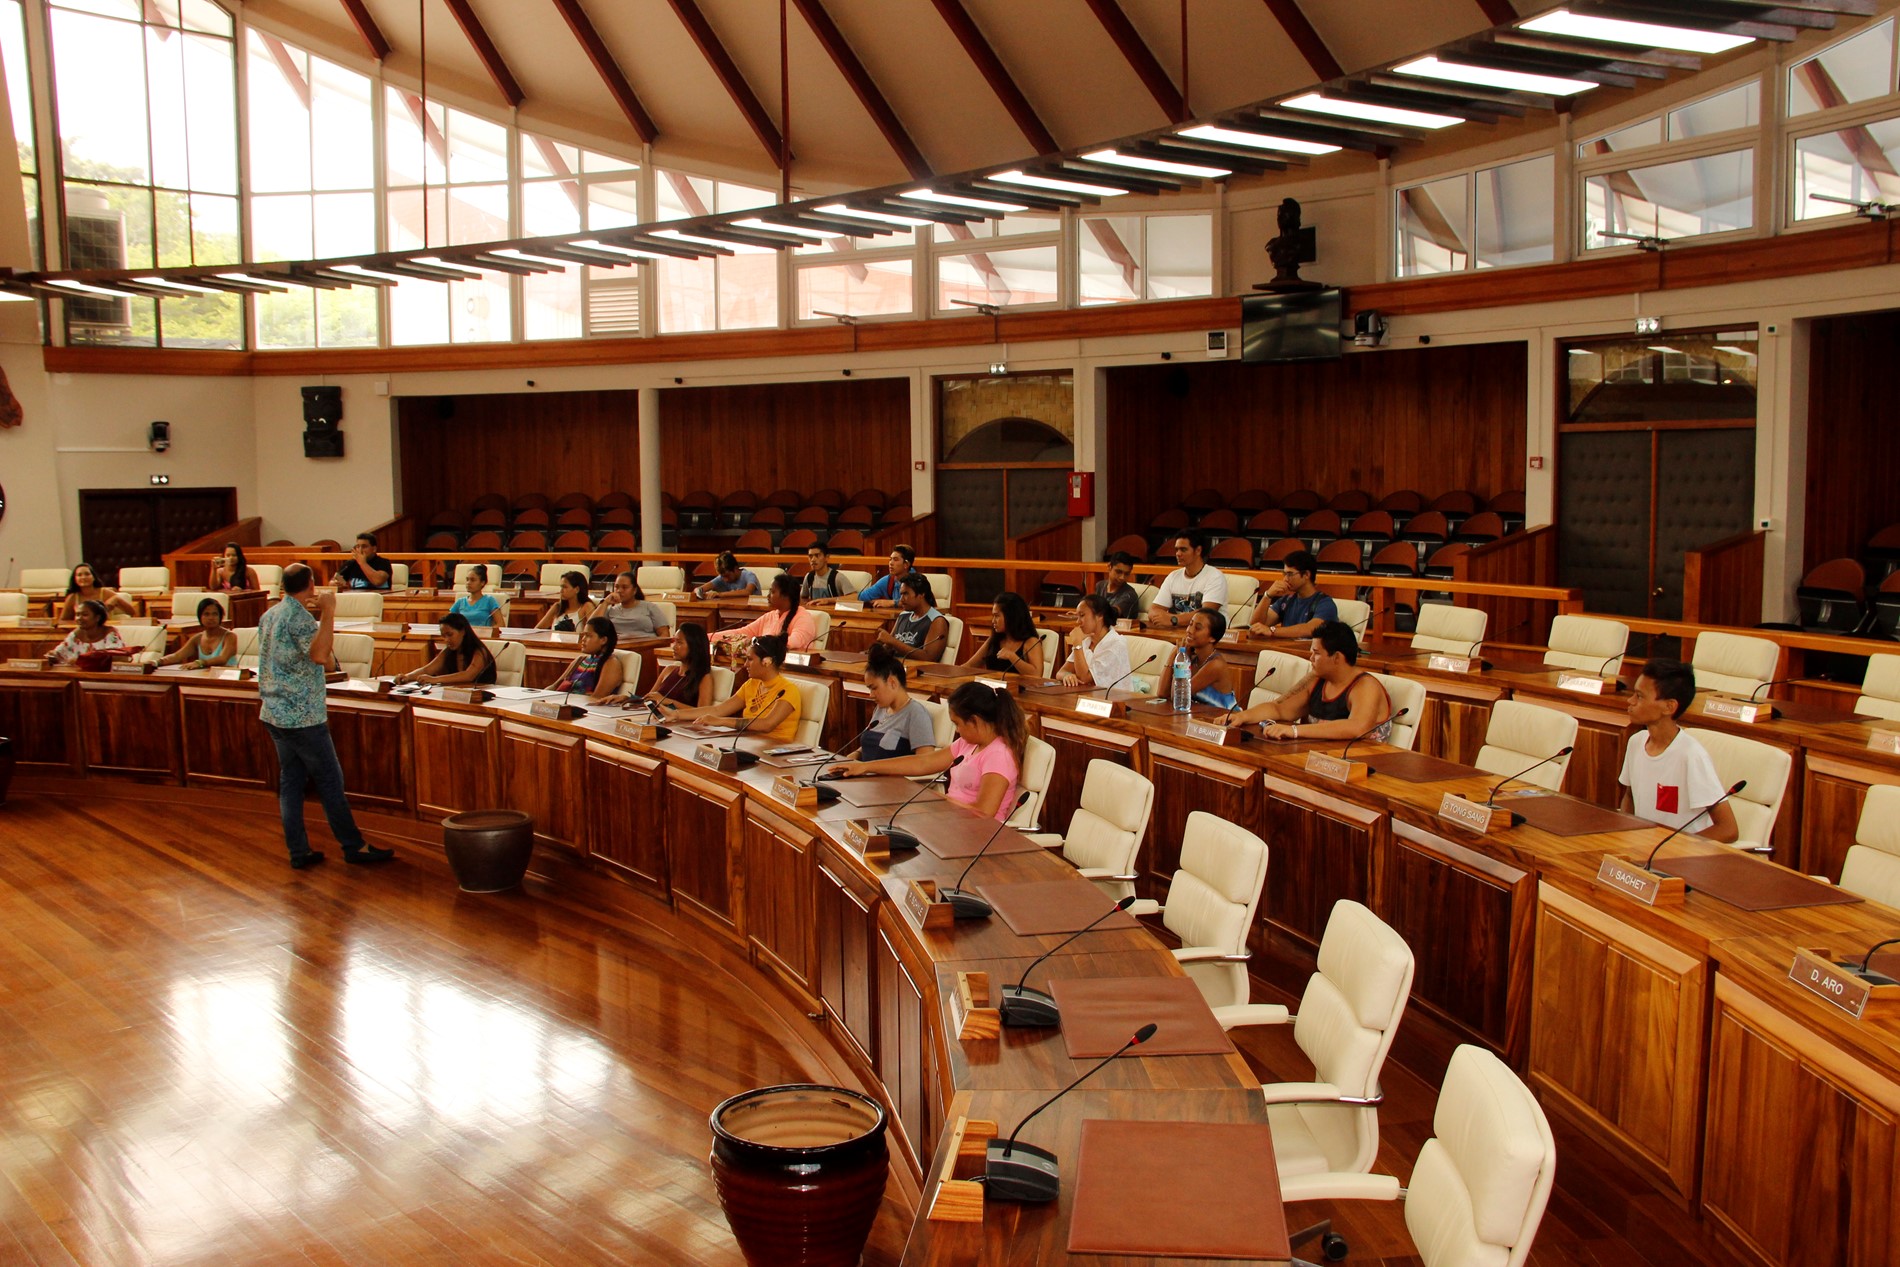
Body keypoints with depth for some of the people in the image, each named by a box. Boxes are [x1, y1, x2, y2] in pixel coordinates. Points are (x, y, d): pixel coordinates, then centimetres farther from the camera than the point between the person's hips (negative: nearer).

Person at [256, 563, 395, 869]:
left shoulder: (269, 616, 11)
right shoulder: (300, 617, -16)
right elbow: (319, 655, -34)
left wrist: (315, 617, 21)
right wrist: (327, 613, -29)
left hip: (274, 714, 9)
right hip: (303, 716, -8)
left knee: (290, 781, 10)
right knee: (330, 781, 0)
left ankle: (299, 852, 12)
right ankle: (354, 847, 7)